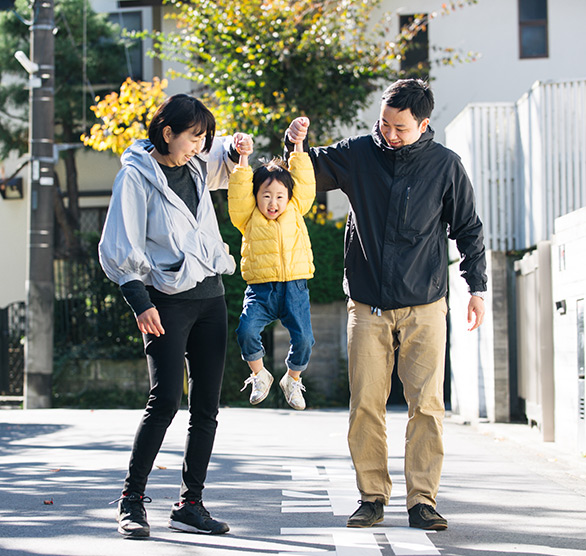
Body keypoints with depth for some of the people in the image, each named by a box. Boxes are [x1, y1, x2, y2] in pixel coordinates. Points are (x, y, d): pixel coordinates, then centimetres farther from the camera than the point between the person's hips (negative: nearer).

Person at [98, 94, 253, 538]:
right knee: (165, 401, -14)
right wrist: (140, 301, -17)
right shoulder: (137, 176, -5)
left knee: (207, 406, 4)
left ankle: (190, 505, 11)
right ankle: (132, 499, 0)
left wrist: (236, 148, 14)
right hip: (167, 301, -7)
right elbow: (119, 248, -8)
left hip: (211, 298, 7)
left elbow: (223, 162, 37)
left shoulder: (197, 167, 13)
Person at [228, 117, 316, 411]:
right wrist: (243, 159, -4)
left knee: (303, 337, -12)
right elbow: (239, 192, -2)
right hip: (260, 287, -1)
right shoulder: (249, 219, 9)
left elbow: (304, 181, 13)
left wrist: (299, 145, 11)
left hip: (294, 287, 1)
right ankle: (259, 374, 4)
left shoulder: (295, 211, 14)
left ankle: (292, 379, 17)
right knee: (247, 331, -24)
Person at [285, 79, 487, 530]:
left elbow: (468, 230, 9)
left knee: (427, 405, -4)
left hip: (424, 307, -1)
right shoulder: (357, 154, 2)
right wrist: (295, 144, -9)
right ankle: (372, 497, 10)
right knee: (366, 404, -1)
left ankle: (422, 500, 4)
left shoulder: (445, 165, 1)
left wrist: (477, 287, 3)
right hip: (368, 307, 1)